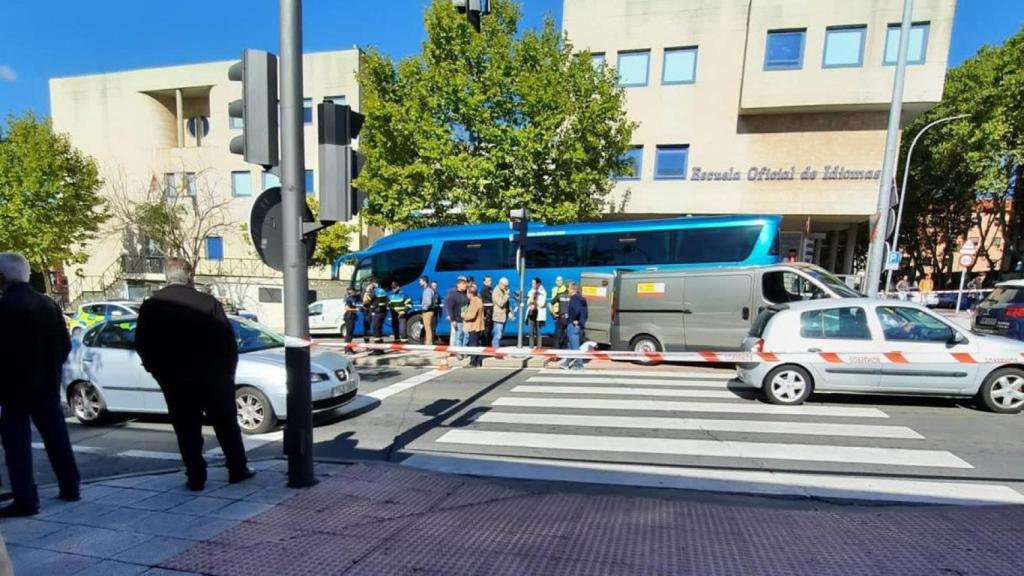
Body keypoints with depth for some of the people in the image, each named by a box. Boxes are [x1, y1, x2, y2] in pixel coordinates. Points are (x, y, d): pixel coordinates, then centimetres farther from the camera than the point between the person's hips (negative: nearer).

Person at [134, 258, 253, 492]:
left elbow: (141, 345, 1)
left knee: (187, 431, 11)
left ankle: (196, 478, 15)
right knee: (226, 425, 12)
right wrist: (228, 371, 4)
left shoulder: (150, 306, -3)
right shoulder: (208, 302, -11)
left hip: (174, 380, 1)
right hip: (212, 376, -1)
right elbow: (228, 339, -9)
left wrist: (159, 371, 15)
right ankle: (238, 470, 21)